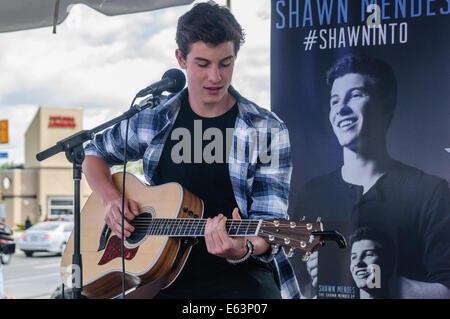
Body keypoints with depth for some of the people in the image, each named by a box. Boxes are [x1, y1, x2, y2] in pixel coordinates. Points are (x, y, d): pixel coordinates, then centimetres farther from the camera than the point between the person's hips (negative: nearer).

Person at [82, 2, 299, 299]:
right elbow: (95, 154, 23)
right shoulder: (153, 121, 6)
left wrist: (243, 249, -27)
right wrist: (112, 199, 3)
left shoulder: (267, 129, -2)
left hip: (239, 273, -2)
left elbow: (268, 218, -5)